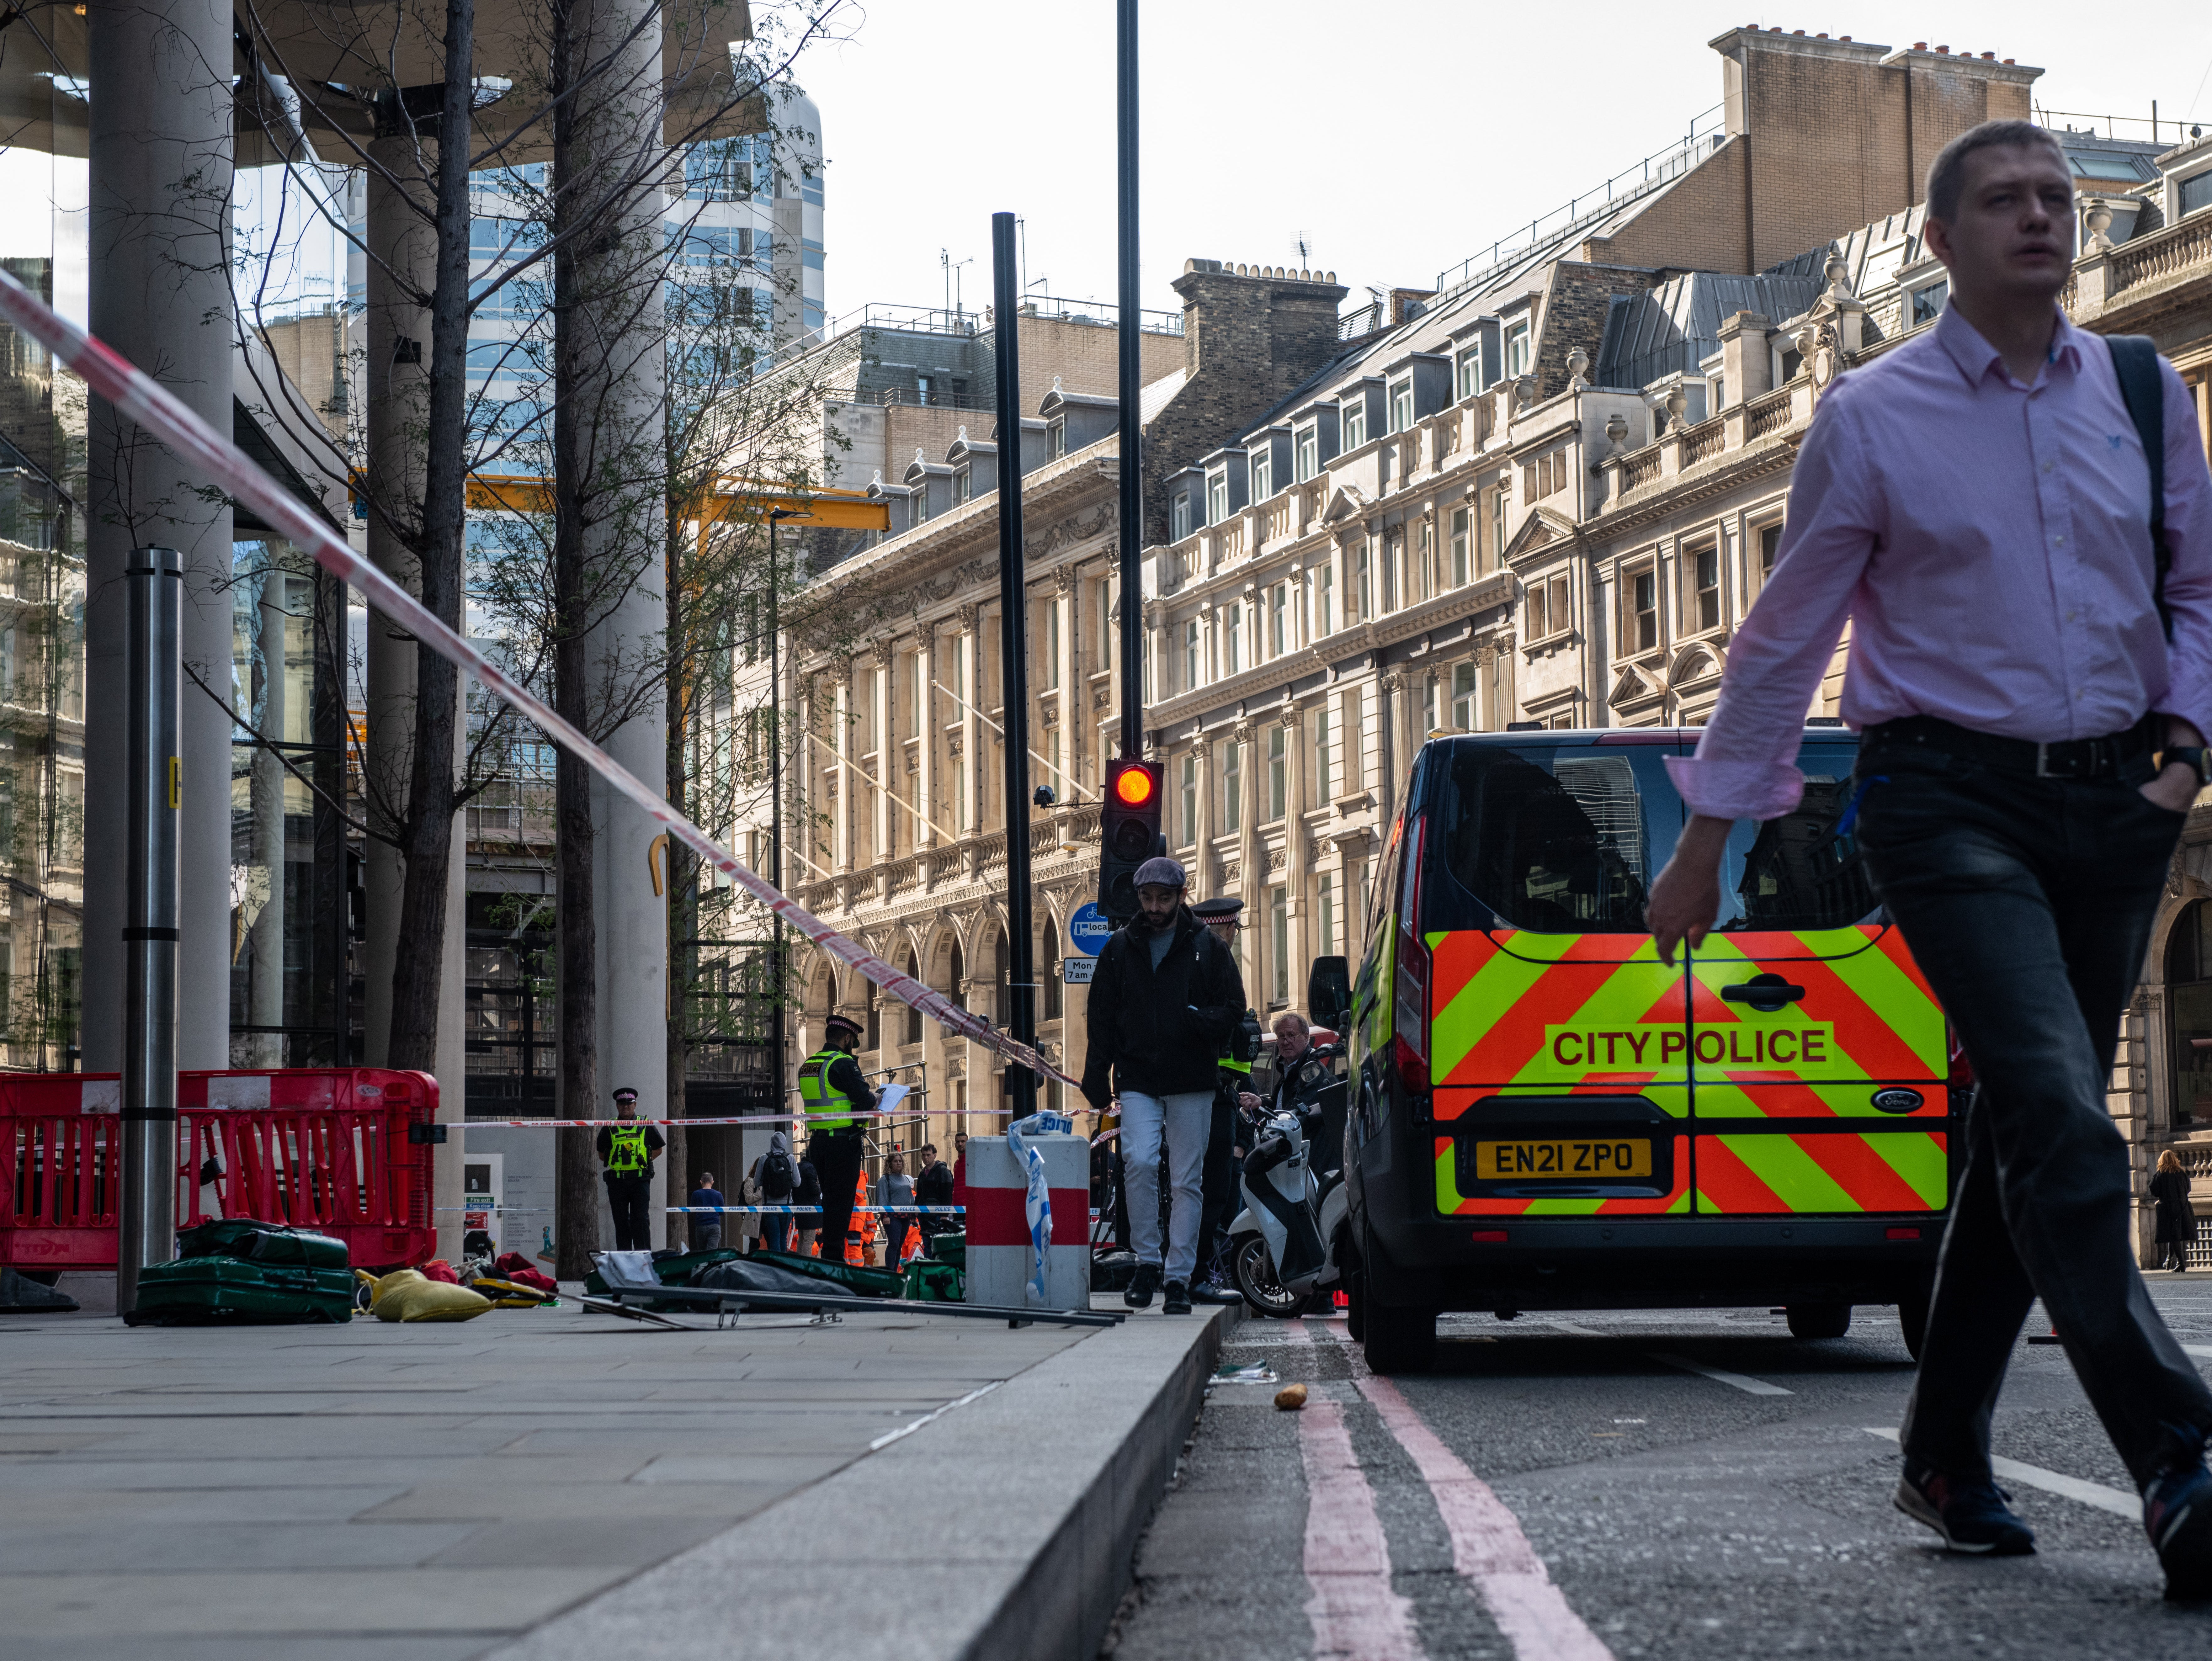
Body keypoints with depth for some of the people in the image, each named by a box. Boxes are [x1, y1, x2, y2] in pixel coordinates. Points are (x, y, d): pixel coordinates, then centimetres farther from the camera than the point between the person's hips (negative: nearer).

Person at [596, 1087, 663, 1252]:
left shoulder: (646, 1127, 7)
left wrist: (644, 1160, 1)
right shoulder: (609, 1129, 9)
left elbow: (658, 1150, 15)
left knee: (641, 1220, -7)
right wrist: (618, 1161, 2)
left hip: (640, 1180, -1)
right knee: (621, 1222, 3)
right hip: (617, 1181, 1)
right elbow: (602, 1155, 16)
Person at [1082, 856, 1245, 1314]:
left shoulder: (1207, 947, 4)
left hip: (1192, 1083, 0)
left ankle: (1179, 1277, 7)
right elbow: (1101, 1015, 12)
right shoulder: (1119, 948, 9)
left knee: (1186, 1181, 1)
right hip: (1137, 1079, 1)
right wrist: (1097, 1078, 3)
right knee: (1139, 1161, -18)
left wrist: (1199, 1020, -17)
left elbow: (1234, 1006, 4)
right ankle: (1147, 1260, -5)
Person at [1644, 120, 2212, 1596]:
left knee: (2025, 1138, 10)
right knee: (2063, 1125, -19)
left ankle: (1947, 1459, 23)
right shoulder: (1874, 419, 0)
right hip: (1952, 797, -4)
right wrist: (1708, 837, 6)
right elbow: (1787, 638, 5)